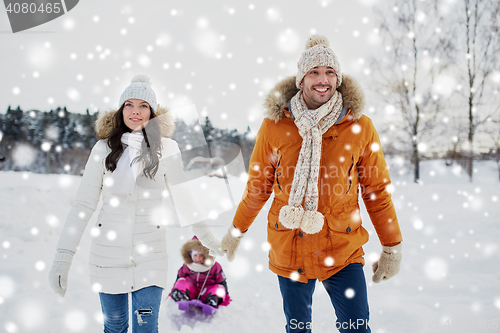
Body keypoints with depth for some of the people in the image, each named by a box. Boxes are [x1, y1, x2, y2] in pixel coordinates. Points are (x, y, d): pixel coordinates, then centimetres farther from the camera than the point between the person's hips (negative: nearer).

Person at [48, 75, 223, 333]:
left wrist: (206, 236, 17)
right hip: (108, 251, 1)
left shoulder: (166, 149, -4)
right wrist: (63, 256, -10)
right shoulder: (104, 149, -3)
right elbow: (83, 204, -4)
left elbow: (182, 197, 8)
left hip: (149, 253, -1)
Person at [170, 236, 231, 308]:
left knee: (219, 289, -31)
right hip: (192, 291, 2)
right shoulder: (187, 266, -8)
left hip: (207, 292, -2)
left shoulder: (215, 267, -13)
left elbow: (222, 282, -5)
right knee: (181, 282, -23)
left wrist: (224, 294, -13)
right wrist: (175, 289, 4)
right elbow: (180, 276, 8)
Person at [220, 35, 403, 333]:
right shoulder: (275, 126, -3)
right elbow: (258, 185, 9)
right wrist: (237, 231, 17)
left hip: (343, 251, -1)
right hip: (289, 250, 1)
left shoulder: (359, 127, -4)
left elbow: (377, 190, 3)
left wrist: (392, 248, 6)